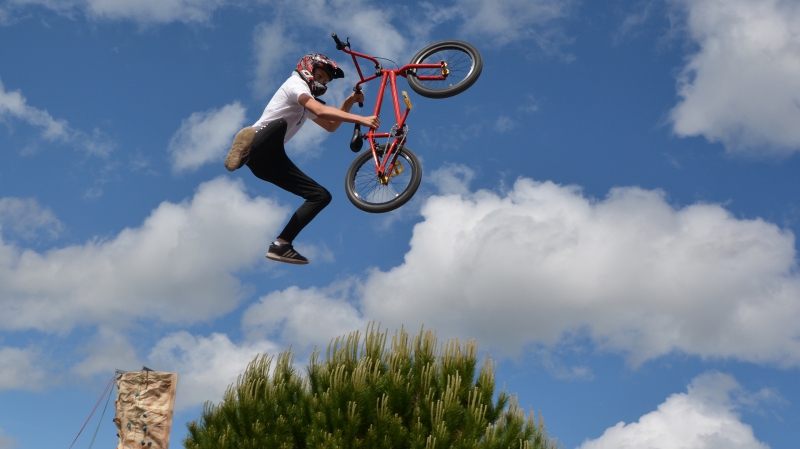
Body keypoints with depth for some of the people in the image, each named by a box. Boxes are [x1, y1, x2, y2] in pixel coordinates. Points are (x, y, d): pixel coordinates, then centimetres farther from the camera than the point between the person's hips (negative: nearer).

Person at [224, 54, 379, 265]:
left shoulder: (306, 103, 29)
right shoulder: (296, 83, -2)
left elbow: (330, 126, 30)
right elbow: (321, 111, -20)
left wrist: (348, 103, 16)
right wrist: (360, 119, -26)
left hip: (271, 159, 9)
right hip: (257, 148, -9)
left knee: (321, 195, 1)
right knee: (280, 124, -40)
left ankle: (280, 245, -4)